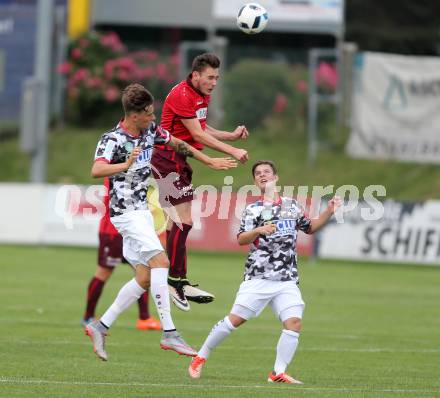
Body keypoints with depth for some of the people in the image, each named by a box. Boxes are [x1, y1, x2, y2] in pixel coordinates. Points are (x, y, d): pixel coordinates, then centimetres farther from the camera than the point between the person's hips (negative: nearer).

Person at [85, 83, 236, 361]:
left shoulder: (150, 130, 4)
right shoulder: (113, 140, -19)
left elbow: (179, 144, 21)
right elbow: (96, 171, -36)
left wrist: (211, 162, 24)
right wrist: (125, 165, -53)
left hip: (142, 211, 9)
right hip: (125, 212, -9)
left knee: (145, 278, 7)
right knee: (160, 261, -22)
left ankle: (101, 327, 15)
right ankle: (169, 334, -24)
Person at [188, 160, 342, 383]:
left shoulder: (291, 205, 15)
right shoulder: (253, 210, 4)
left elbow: (310, 228, 28)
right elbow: (241, 239, -8)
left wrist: (329, 212, 14)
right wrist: (259, 231, -26)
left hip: (287, 281, 3)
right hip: (258, 278, -3)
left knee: (294, 322, -14)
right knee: (236, 319, -7)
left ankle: (278, 373, -8)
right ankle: (200, 358, 7)